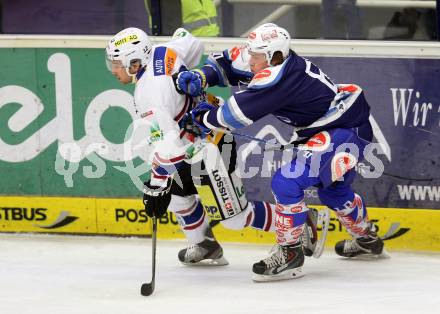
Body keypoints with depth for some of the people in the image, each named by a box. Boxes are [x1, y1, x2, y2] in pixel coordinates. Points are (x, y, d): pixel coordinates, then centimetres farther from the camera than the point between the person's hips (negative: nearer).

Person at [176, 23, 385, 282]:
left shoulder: (278, 76, -27)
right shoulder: (278, 63, 1)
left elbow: (238, 112, -28)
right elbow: (229, 65, 9)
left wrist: (205, 118, -11)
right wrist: (201, 76, -8)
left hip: (346, 131, -11)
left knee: (287, 182, -19)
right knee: (332, 187, 32)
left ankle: (289, 253, -9)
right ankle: (367, 240, 54)